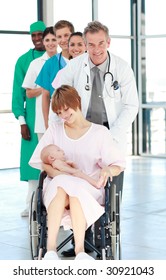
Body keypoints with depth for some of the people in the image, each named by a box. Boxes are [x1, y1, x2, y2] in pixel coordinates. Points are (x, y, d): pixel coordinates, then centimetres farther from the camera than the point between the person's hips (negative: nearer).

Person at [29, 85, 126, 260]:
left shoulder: (100, 132, 9)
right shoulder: (54, 130, 16)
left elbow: (119, 165, 5)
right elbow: (39, 161, 6)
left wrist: (108, 170, -20)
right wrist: (57, 172, -15)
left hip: (89, 188, -1)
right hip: (56, 186, 1)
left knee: (75, 192, -37)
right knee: (61, 185, -36)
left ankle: (80, 250, -43)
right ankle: (51, 249, -44)